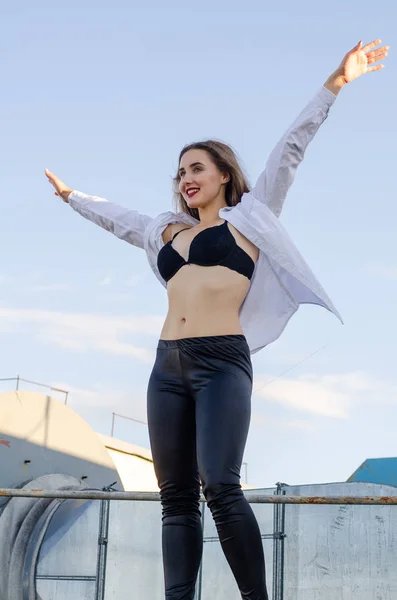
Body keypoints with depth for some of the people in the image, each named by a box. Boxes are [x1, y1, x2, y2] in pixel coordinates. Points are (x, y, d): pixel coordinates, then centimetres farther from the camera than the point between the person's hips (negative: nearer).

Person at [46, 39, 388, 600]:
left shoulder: (248, 217, 10)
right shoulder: (166, 232, 24)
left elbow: (290, 148, 5)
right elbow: (115, 216, 40)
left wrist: (334, 83, 1)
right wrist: (69, 194, 54)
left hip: (221, 362, -6)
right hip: (168, 365, 6)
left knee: (220, 486, -20)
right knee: (176, 497, -1)